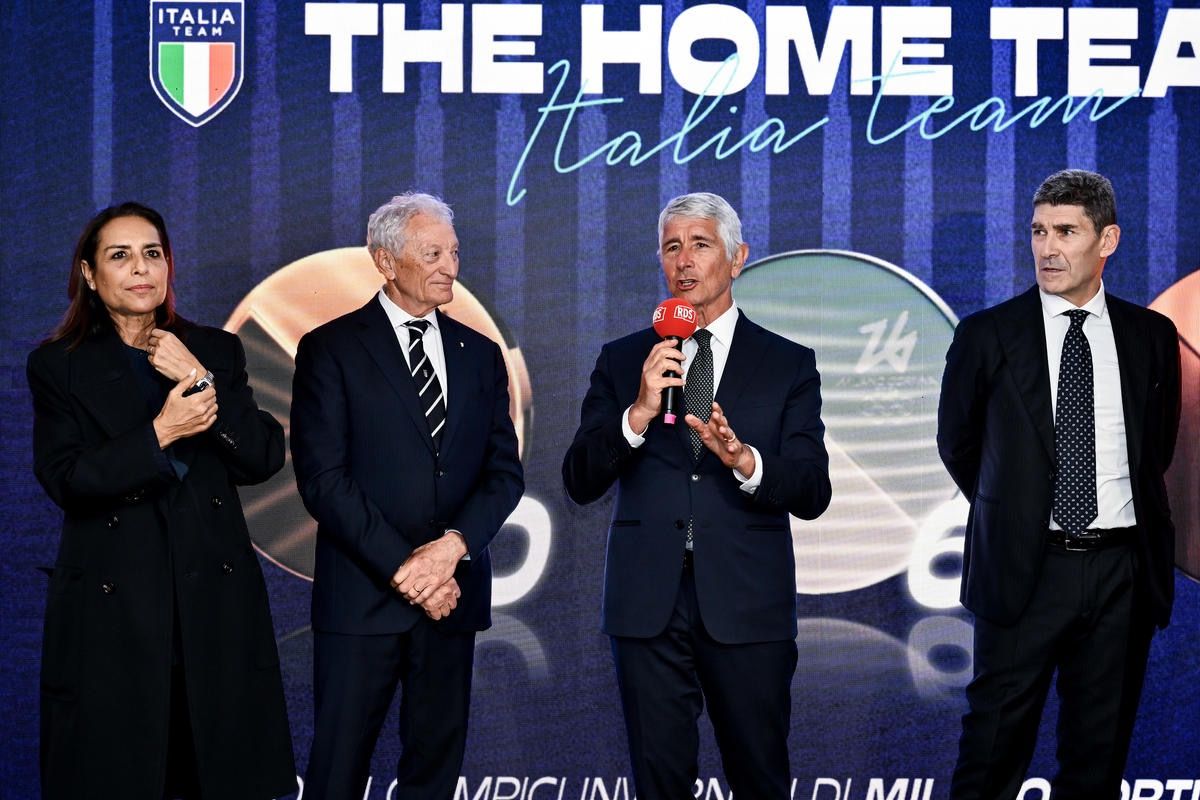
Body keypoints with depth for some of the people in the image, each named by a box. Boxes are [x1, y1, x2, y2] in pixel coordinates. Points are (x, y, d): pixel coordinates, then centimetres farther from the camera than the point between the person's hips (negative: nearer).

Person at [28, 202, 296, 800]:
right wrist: (159, 435, -18)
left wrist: (202, 381, -11)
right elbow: (64, 480, -8)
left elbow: (265, 458, 0)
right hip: (113, 610, -2)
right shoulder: (58, 365, 4)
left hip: (215, 599, 2)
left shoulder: (217, 351, 11)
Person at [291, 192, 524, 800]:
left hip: (452, 593, 4)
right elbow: (322, 477, -9)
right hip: (362, 592, -4)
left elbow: (505, 471, 7)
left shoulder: (480, 354, 13)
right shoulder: (331, 349, -1)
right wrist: (402, 568, -13)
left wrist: (454, 545, -11)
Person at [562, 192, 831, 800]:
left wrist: (744, 458, -21)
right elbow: (579, 483, 0)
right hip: (647, 605, 1)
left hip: (747, 607, -1)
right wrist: (639, 413, -16)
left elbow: (812, 494, -2)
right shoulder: (622, 361, 8)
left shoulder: (788, 365, 5)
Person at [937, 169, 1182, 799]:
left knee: (1100, 749, 10)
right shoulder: (986, 335, -1)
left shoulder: (1152, 336, 5)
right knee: (994, 746, 0)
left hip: (1123, 570, 2)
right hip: (1025, 569, -2)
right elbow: (957, 443, 10)